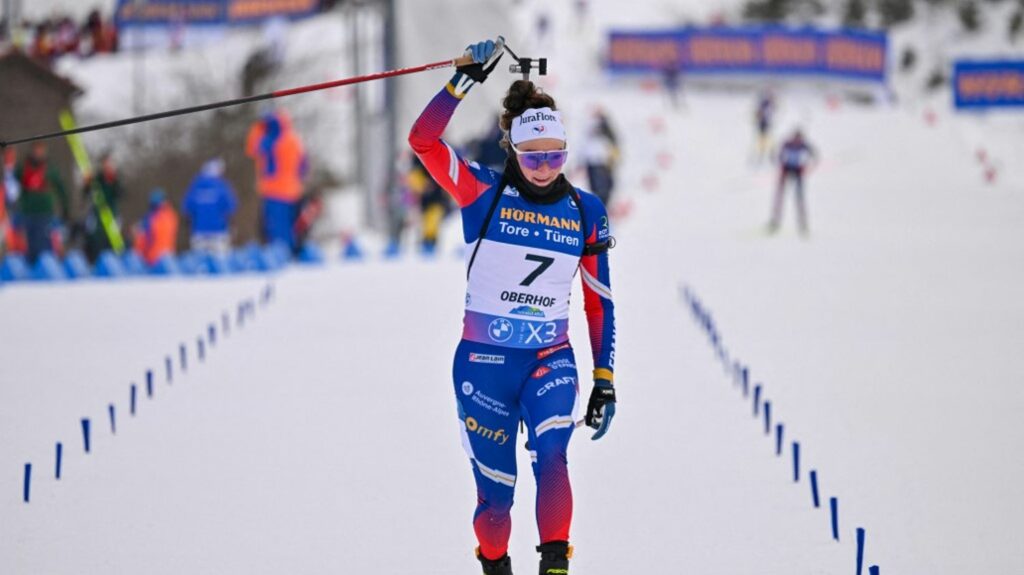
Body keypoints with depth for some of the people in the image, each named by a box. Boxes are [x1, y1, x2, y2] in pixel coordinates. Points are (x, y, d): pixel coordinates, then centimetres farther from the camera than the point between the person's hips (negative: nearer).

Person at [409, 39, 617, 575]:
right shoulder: (484, 193, -5)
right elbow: (423, 139, -20)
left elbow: (599, 303, 8)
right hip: (483, 361, -1)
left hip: (551, 360, 1)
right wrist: (465, 79, -28)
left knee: (551, 456, -27)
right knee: (495, 491, 3)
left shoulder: (585, 211, 2)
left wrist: (604, 382, 5)